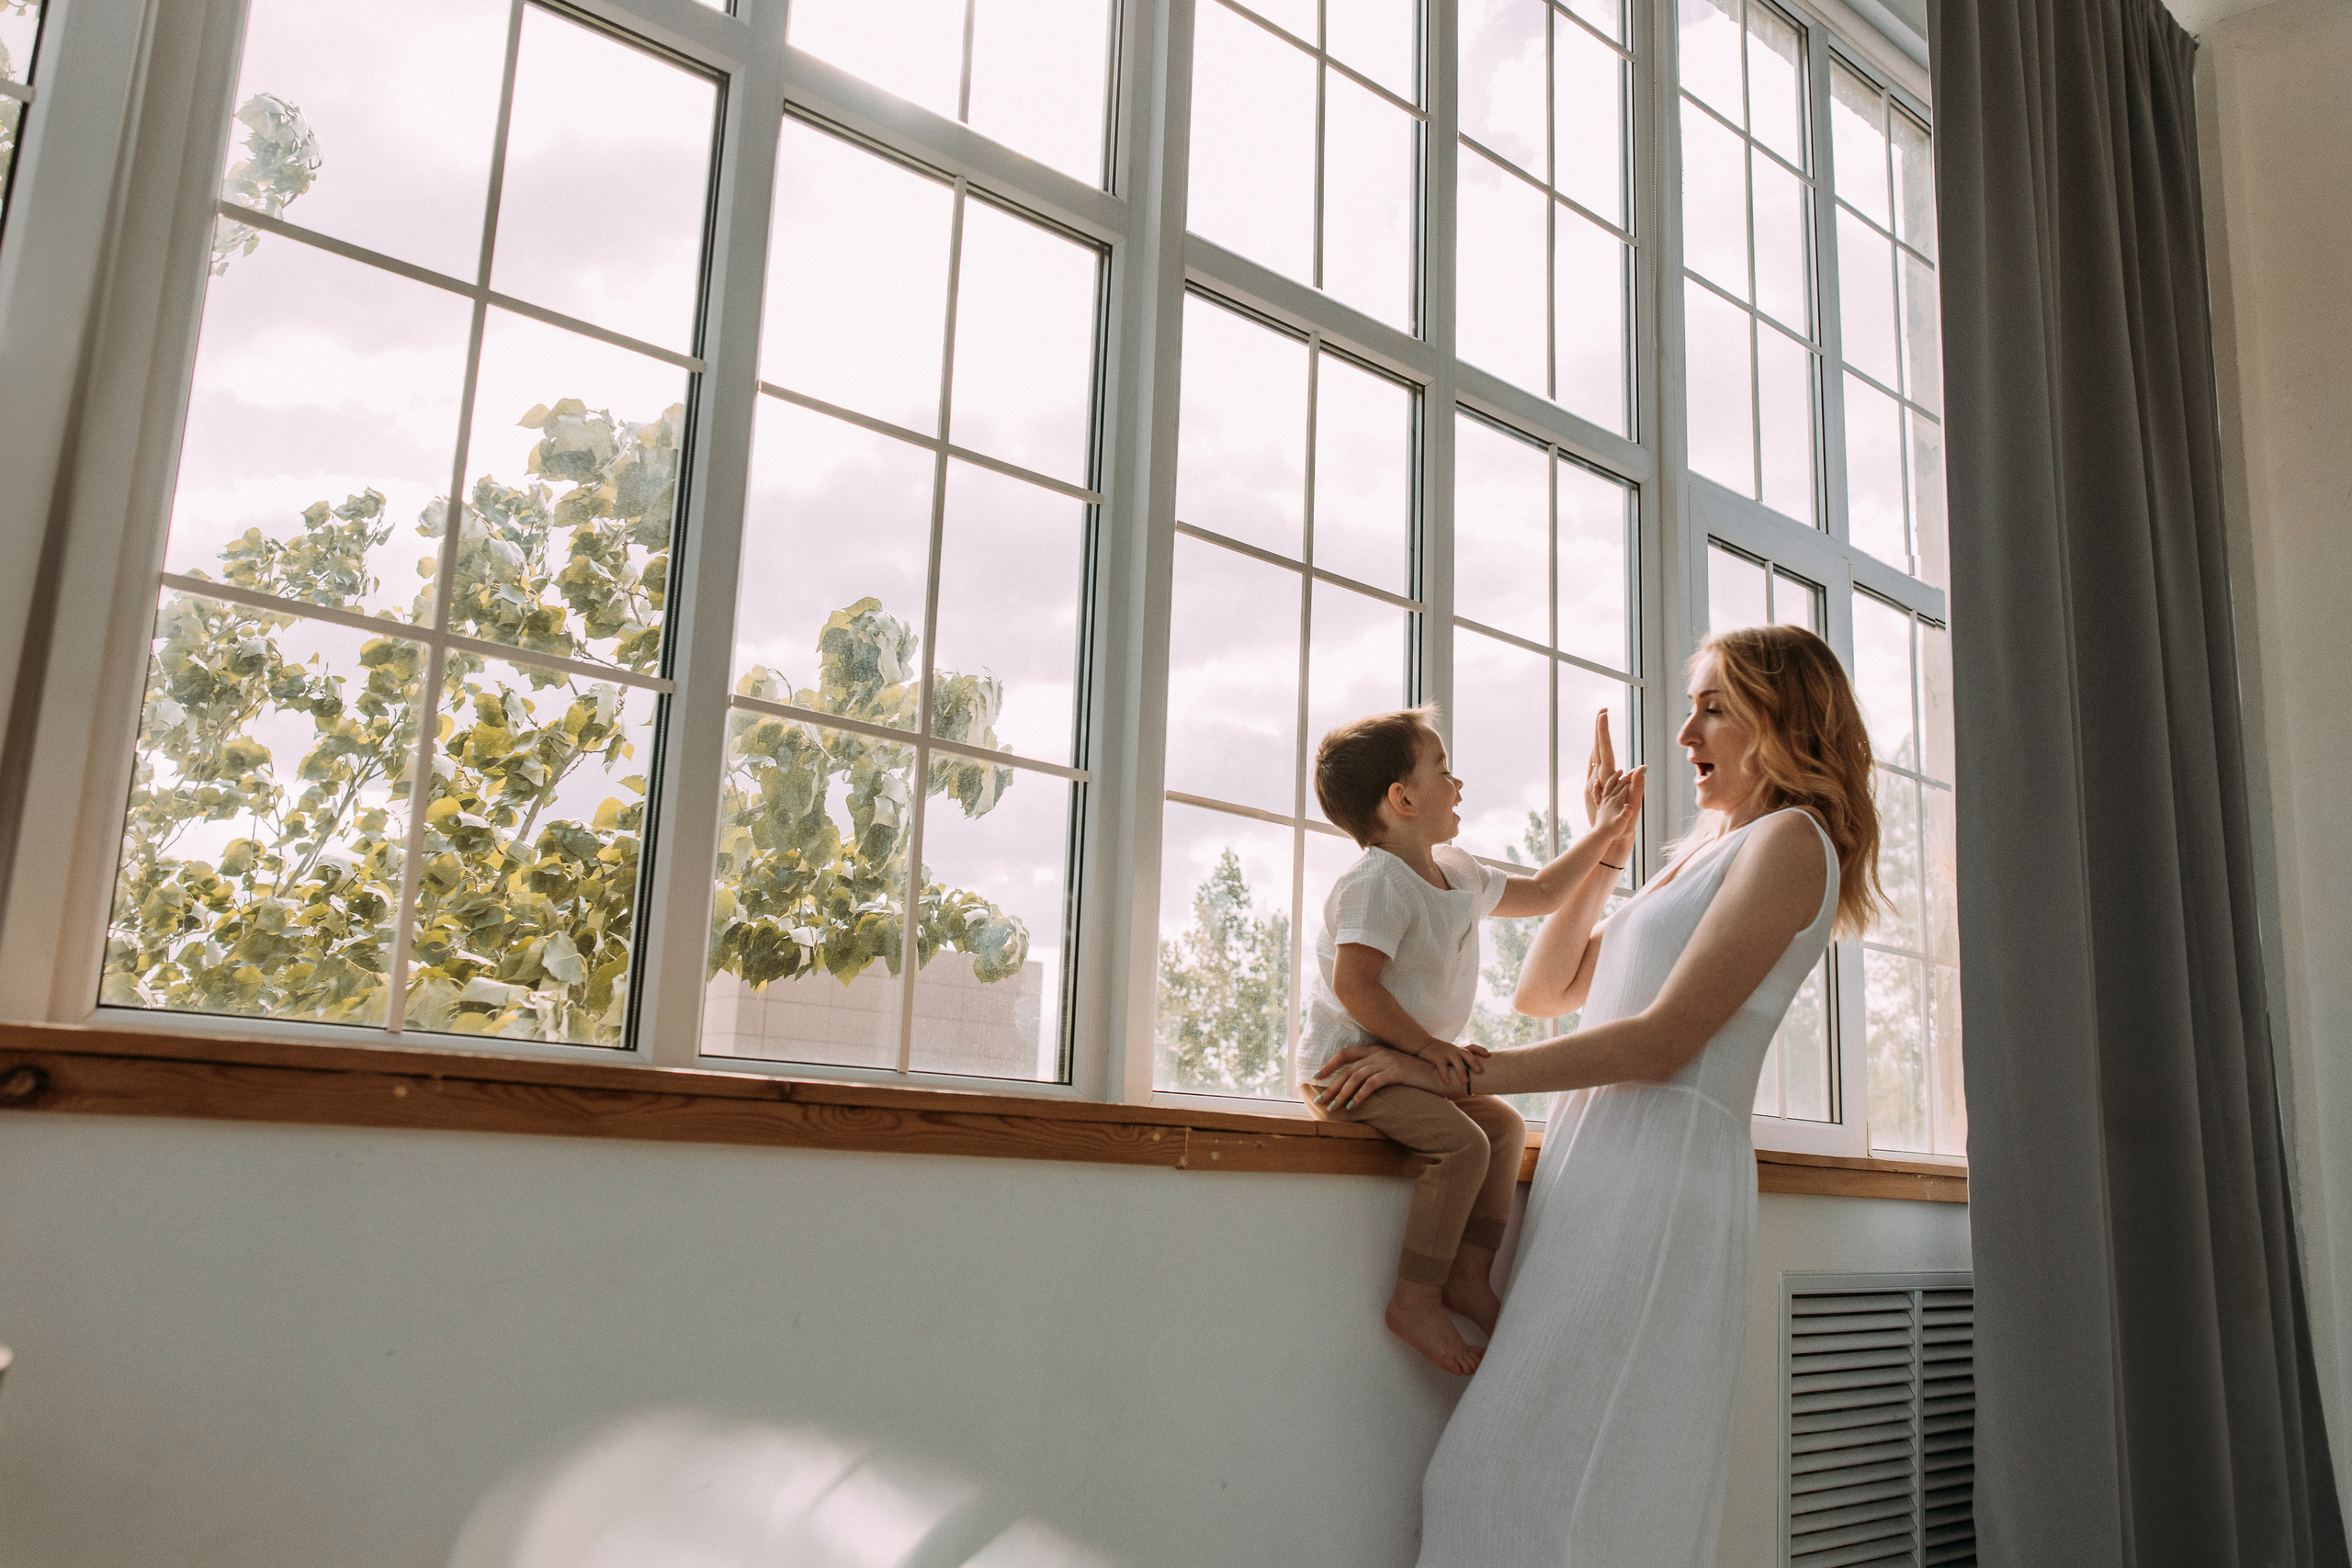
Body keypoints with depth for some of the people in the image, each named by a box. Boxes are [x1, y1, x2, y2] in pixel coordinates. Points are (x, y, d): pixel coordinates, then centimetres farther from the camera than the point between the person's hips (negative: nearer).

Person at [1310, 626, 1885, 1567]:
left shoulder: (1789, 840, -2)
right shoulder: (1699, 859, 27)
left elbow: (1663, 1041, -13)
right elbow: (1544, 992, 25)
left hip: (1664, 1168, -9)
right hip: (1597, 1171, 9)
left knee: (1545, 1486, -15)